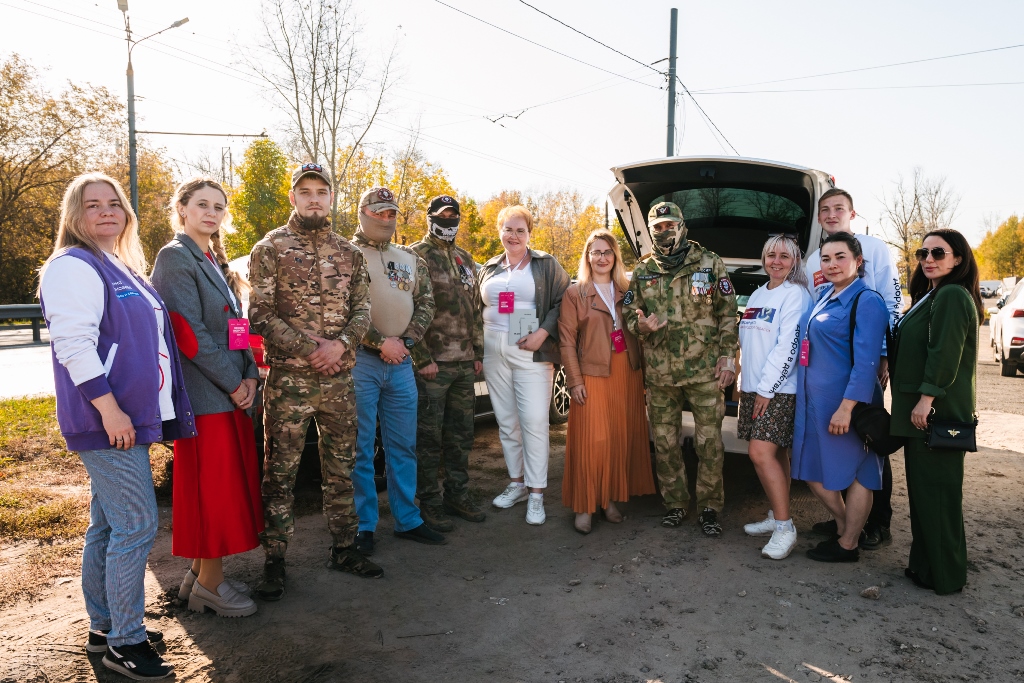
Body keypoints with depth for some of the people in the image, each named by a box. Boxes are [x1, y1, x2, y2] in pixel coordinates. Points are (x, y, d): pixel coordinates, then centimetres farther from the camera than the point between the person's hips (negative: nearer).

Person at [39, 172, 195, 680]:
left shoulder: (124, 269, 19)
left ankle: (103, 627, 28)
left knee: (108, 525, 16)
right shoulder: (73, 267, -9)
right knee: (136, 526, -7)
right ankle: (126, 642, 6)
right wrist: (109, 408, -23)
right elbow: (73, 344, -19)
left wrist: (152, 410, 20)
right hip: (109, 420, -9)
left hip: (131, 416, 9)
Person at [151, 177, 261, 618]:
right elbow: (190, 333, -17)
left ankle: (203, 572, 26)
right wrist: (233, 383, -14)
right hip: (204, 394, -8)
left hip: (231, 391, 9)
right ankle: (209, 584, 13)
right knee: (212, 486, -1)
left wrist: (249, 374, 1)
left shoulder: (215, 261, 18)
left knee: (228, 482, 13)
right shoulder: (175, 258, -9)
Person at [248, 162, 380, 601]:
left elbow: (362, 309, 7)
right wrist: (308, 347, -16)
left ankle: (343, 548, 26)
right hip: (288, 379, -4)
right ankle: (274, 560, 16)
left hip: (340, 378, 4)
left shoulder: (349, 252, 11)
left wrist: (340, 343, -12)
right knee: (280, 470, 3)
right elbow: (260, 314, -8)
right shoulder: (270, 249, -1)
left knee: (341, 467, 13)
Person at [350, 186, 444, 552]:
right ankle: (363, 525, 12)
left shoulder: (410, 259, 17)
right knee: (360, 447, 1)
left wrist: (406, 340, -2)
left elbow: (425, 302, 14)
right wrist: (381, 343, -13)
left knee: (403, 446, 11)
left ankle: (408, 520, 21)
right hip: (360, 360, -5)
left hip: (401, 361, 5)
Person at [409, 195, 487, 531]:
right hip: (432, 364, -7)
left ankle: (457, 494, 25)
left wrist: (478, 353, 13)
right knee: (429, 437, 0)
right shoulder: (417, 256, -5)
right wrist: (422, 359, -15)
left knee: (461, 434, 13)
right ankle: (430, 503, 11)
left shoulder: (465, 259, 18)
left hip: (466, 364, 7)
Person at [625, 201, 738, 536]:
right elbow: (629, 316, 13)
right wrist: (641, 325, -11)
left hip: (704, 371, -3)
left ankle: (709, 508, 16)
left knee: (710, 443, 1)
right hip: (658, 374, 3)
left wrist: (728, 356, -6)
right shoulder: (642, 272, 9)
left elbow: (728, 314, 2)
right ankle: (674, 504, 25)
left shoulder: (709, 263, 1)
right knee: (665, 442, 10)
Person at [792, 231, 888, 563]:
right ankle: (844, 525, 34)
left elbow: (866, 362, -19)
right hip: (813, 400, 8)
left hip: (846, 402, -8)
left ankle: (848, 545, 20)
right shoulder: (825, 296, 11)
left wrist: (847, 407, -24)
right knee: (813, 470, 15)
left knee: (854, 472, 6)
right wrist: (805, 396, 15)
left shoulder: (866, 301, -13)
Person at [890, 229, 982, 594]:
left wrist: (926, 399, -24)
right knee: (923, 489, 15)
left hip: (938, 411, -10)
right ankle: (925, 563, 25)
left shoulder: (952, 296, -14)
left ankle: (943, 574, 7)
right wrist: (914, 404, 22)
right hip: (921, 410, 10)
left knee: (936, 491, -3)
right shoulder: (932, 296, 18)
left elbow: (945, 354, -22)